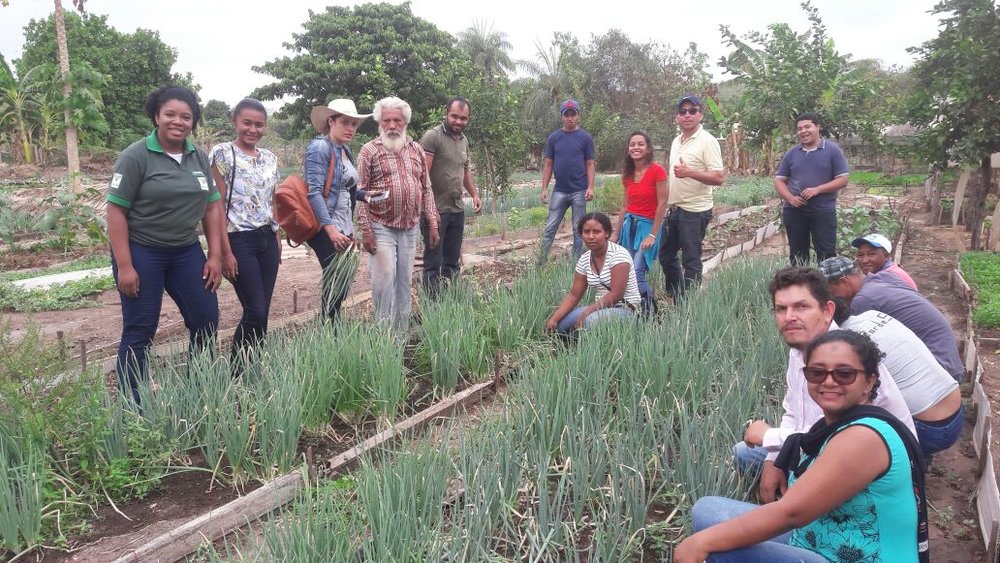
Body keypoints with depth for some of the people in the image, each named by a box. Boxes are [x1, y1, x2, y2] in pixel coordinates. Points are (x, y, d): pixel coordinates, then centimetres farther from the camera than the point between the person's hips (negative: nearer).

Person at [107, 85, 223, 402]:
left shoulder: (199, 157, 5)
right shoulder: (136, 156, -11)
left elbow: (211, 207, 8)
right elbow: (116, 211, -13)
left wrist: (215, 256, 2)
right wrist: (124, 266, -17)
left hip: (187, 251, 5)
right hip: (141, 252, -5)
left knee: (206, 319, 7)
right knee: (140, 331, 2)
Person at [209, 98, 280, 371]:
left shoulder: (269, 157, 12)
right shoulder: (222, 153, -6)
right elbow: (218, 205, -10)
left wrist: (277, 238, 15)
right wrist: (225, 251, -14)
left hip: (267, 239, 6)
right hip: (240, 241, -6)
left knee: (261, 312, 6)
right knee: (255, 312, -6)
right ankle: (235, 373, 10)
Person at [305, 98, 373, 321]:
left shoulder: (345, 150, 14)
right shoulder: (320, 148, -11)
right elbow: (314, 192, -19)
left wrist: (366, 195, 4)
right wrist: (331, 229, -26)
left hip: (344, 227, 8)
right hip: (326, 229, -8)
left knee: (341, 285, 10)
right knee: (336, 285, -9)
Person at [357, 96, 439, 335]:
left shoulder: (416, 150, 10)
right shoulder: (369, 151, -4)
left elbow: (426, 189, 13)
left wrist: (433, 224, 8)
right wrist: (365, 230, -13)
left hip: (410, 228, 4)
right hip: (381, 228, -4)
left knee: (404, 282, 10)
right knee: (384, 281, -7)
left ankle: (401, 333, 21)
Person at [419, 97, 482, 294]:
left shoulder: (464, 140, 13)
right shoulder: (432, 137, -12)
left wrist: (475, 194, 15)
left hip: (457, 210, 8)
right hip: (436, 211, -7)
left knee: (452, 262, 15)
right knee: (433, 263, 0)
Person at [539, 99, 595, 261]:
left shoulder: (585, 138, 1)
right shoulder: (553, 138, 6)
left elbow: (589, 164, 1)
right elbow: (548, 165, 7)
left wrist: (590, 187, -10)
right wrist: (544, 188, 0)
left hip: (579, 191, -1)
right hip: (559, 191, 1)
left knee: (578, 229, 6)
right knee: (550, 228, 1)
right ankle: (541, 261, 3)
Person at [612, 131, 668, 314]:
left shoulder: (657, 170, -12)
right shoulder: (628, 174, 8)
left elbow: (662, 205, -13)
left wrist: (652, 235, -14)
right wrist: (616, 233, 13)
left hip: (647, 225, -6)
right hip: (629, 224, 7)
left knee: (636, 273, -16)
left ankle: (651, 312, 0)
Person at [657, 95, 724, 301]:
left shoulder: (707, 141, -11)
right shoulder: (676, 141, 14)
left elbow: (719, 178, -18)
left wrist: (689, 173, -29)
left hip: (695, 211, -9)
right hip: (674, 209, 9)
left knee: (691, 261, -2)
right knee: (665, 255, 15)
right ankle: (675, 299, 30)